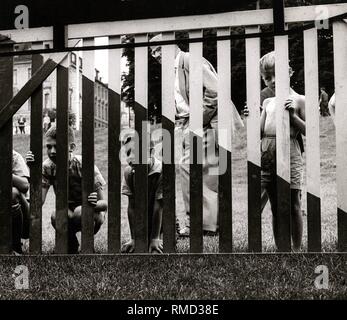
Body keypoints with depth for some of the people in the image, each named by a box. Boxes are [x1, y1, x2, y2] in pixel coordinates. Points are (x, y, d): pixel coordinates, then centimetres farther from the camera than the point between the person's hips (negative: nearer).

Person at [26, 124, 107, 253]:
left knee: (80, 212, -36)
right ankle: (71, 246, -1)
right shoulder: (47, 167, -11)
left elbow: (104, 204, -19)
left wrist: (95, 204, -44)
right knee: (56, 216, -31)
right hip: (67, 213, 3)